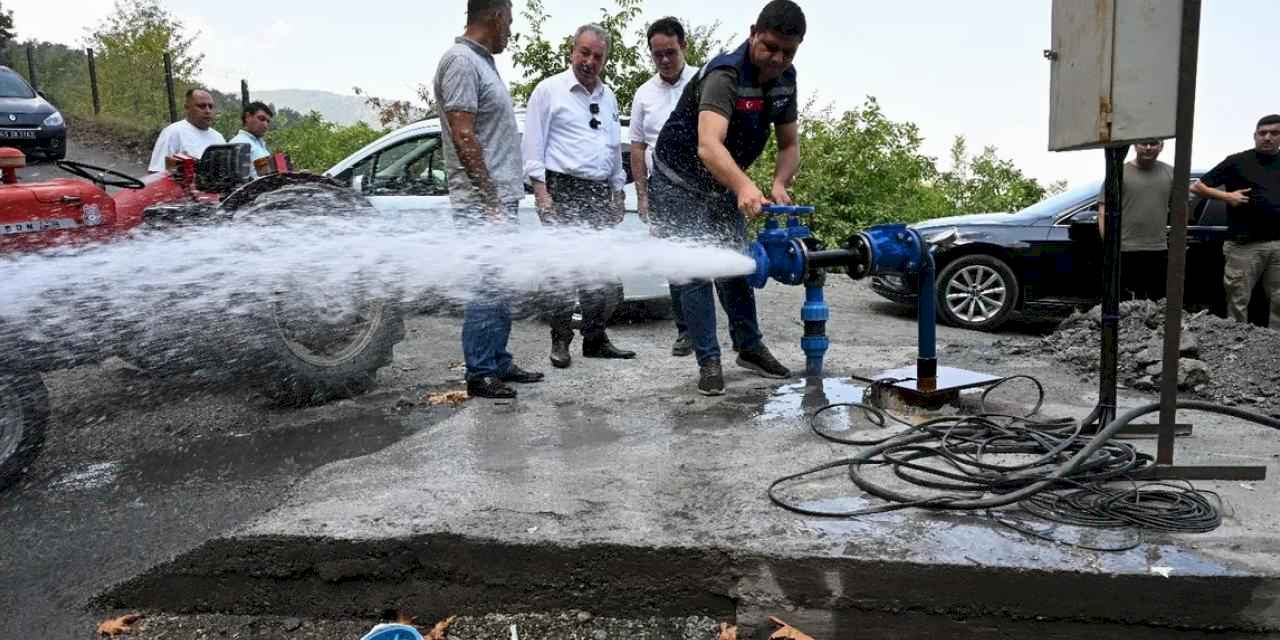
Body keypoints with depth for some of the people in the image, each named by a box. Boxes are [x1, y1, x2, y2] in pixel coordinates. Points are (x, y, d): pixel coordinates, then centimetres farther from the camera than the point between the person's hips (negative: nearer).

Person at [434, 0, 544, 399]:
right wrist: (490, 197, -20)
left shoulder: (482, 61, 18)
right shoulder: (461, 61, -12)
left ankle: (499, 363, 22)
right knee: (486, 290, -6)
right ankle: (479, 374, 2)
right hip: (482, 201, -10)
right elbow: (463, 137, -19)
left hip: (501, 198, 10)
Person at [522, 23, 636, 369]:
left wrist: (617, 192, 19)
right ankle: (560, 341, 0)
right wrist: (541, 192, -13)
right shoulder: (549, 90, 1)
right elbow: (533, 145, -5)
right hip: (562, 191, -6)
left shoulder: (608, 97, 19)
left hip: (599, 192, 6)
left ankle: (596, 340, 12)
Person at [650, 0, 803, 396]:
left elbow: (789, 145, -1)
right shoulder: (724, 76, -31)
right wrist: (745, 187, -65)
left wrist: (780, 184, -23)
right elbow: (708, 145, -48)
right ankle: (709, 362, -1)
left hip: (725, 185, 8)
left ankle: (750, 348, 26)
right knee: (697, 271, -10)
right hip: (680, 183, -7)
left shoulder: (785, 80, -6)